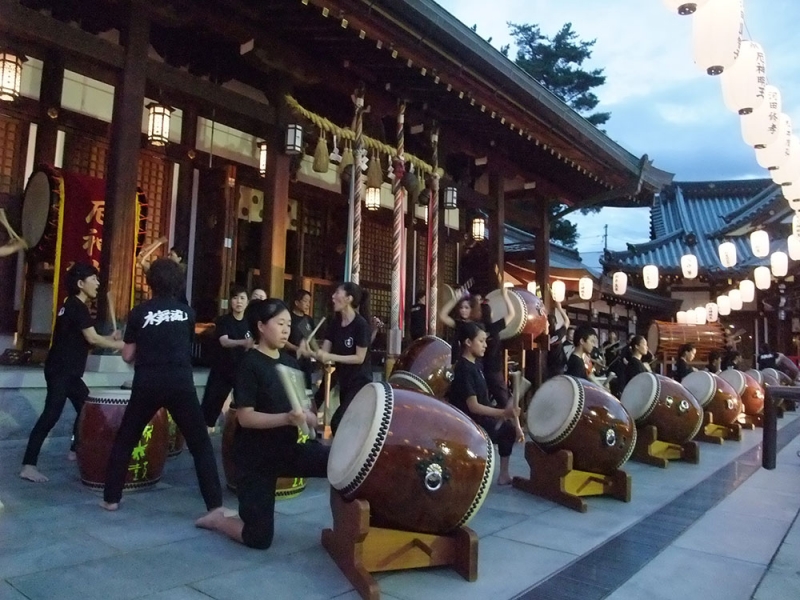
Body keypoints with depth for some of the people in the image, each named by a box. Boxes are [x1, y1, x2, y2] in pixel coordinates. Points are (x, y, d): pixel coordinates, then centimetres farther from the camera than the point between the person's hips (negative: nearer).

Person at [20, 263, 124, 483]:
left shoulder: (73, 305, 16)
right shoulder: (77, 307, -15)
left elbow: (83, 339, 16)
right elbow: (92, 339, -19)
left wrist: (109, 338, 7)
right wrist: (121, 345, -10)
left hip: (68, 371, 10)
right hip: (60, 371, -10)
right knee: (51, 414, -14)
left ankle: (75, 450, 30)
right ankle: (28, 465, -14)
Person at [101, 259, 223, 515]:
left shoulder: (139, 312, 3)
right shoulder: (187, 312, 6)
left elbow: (128, 356, 7)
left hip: (147, 385, 0)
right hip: (181, 384, 0)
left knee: (124, 441, 21)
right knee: (200, 445, 4)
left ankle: (111, 498, 27)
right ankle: (215, 506, 1)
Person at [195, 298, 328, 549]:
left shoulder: (290, 362, 5)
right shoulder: (250, 364, -15)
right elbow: (245, 418, -21)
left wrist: (308, 417, -9)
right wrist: (287, 418, -33)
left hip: (289, 448, 6)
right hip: (256, 456, -6)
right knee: (259, 538, -1)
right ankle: (217, 519, 27)